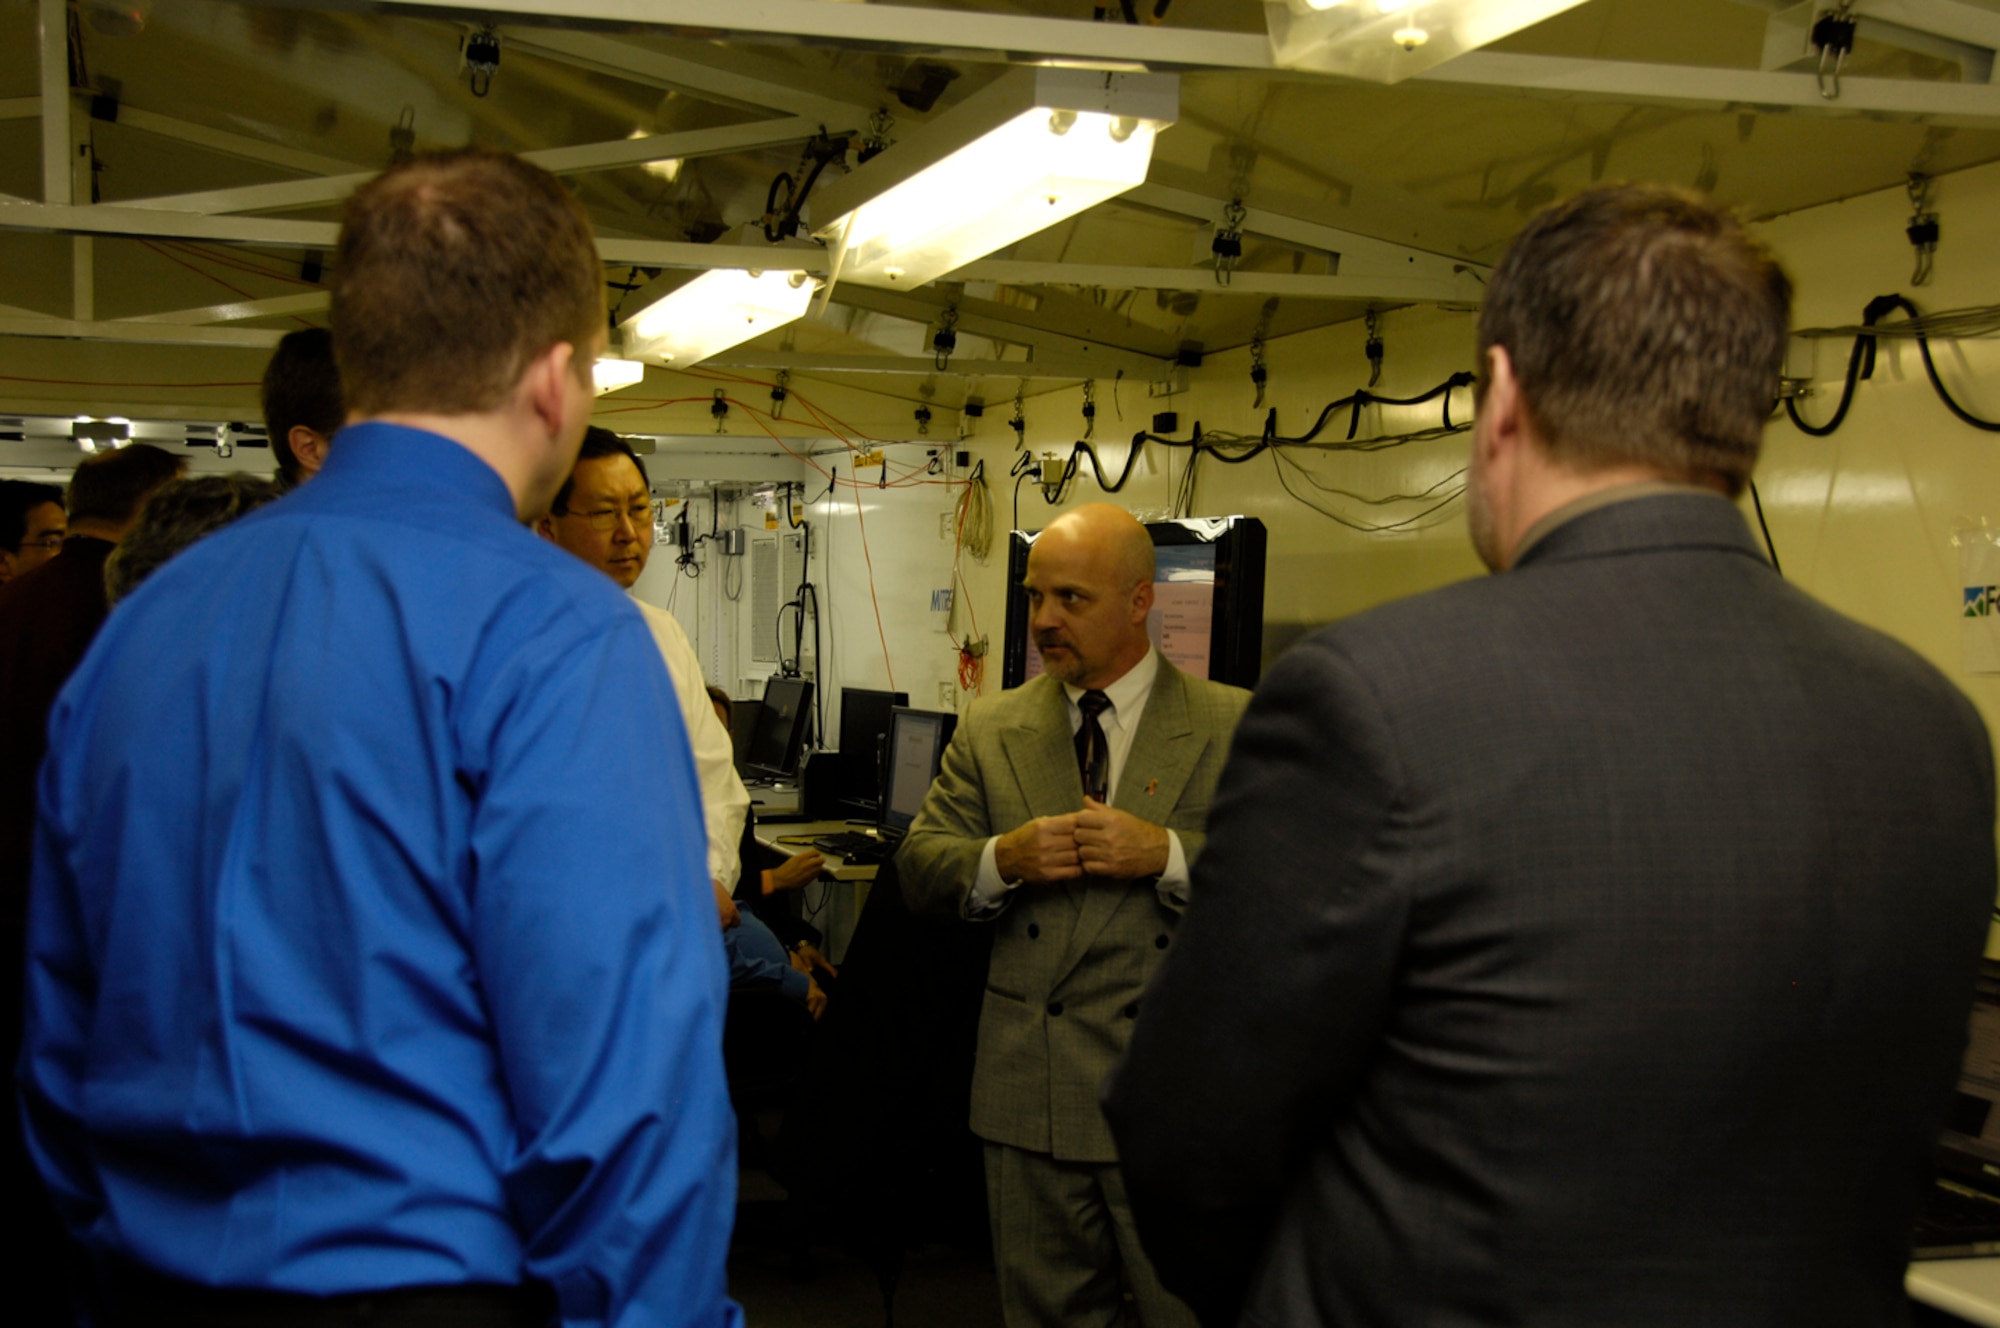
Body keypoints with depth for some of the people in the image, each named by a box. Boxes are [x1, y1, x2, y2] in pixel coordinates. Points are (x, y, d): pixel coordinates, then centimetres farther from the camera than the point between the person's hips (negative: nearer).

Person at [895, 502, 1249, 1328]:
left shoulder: (1233, 726, -1)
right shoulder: (990, 730, 10)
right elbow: (919, 868, 6)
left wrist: (1169, 854, -20)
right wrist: (1002, 859, -14)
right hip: (1030, 1095, 3)